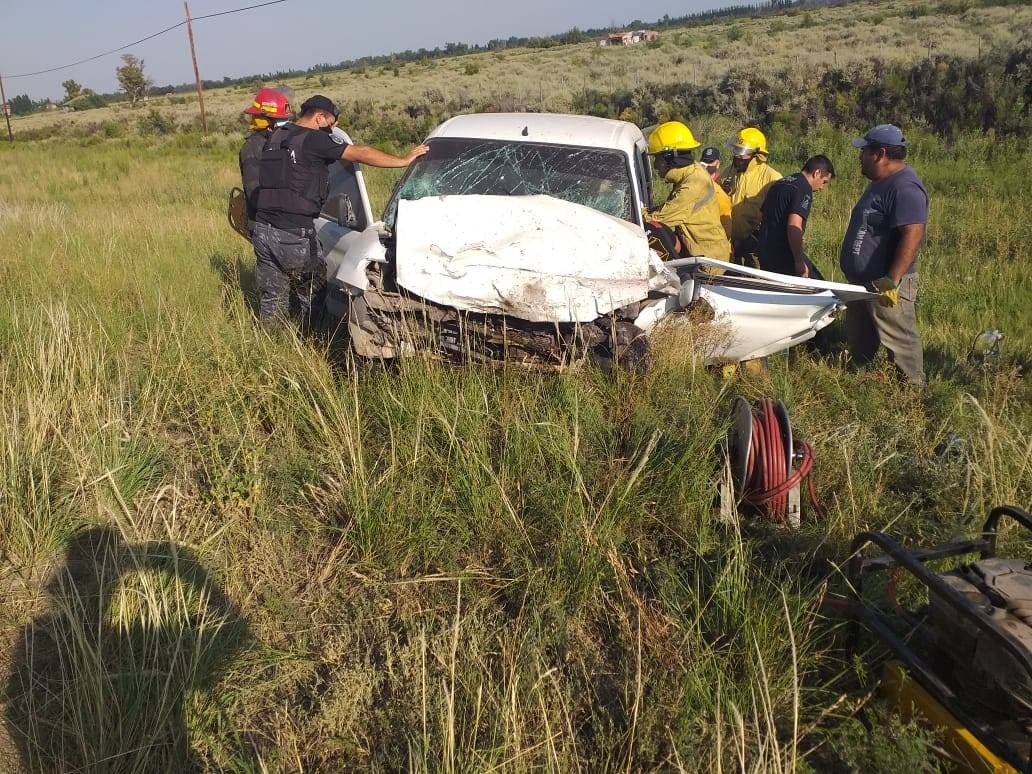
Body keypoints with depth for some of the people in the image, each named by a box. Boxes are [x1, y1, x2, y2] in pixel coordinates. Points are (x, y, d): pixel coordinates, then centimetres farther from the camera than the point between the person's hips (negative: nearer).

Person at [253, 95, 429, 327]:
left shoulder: (274, 138, 15)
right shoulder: (315, 139, -7)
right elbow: (361, 154, -7)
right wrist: (404, 160, -1)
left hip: (262, 228, 7)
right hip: (294, 235, -7)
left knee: (271, 299, 12)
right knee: (313, 295, 9)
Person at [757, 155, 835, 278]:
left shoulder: (778, 184, 17)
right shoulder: (804, 190, -11)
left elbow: (761, 216, 24)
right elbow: (794, 226, -24)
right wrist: (799, 261, -22)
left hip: (765, 253, 9)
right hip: (785, 257, -9)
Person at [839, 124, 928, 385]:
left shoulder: (904, 187, -21)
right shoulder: (882, 182, 13)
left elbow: (913, 235, -29)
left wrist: (892, 280, -32)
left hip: (886, 286, -11)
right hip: (862, 282, 11)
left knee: (900, 342, 0)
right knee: (859, 344, 22)